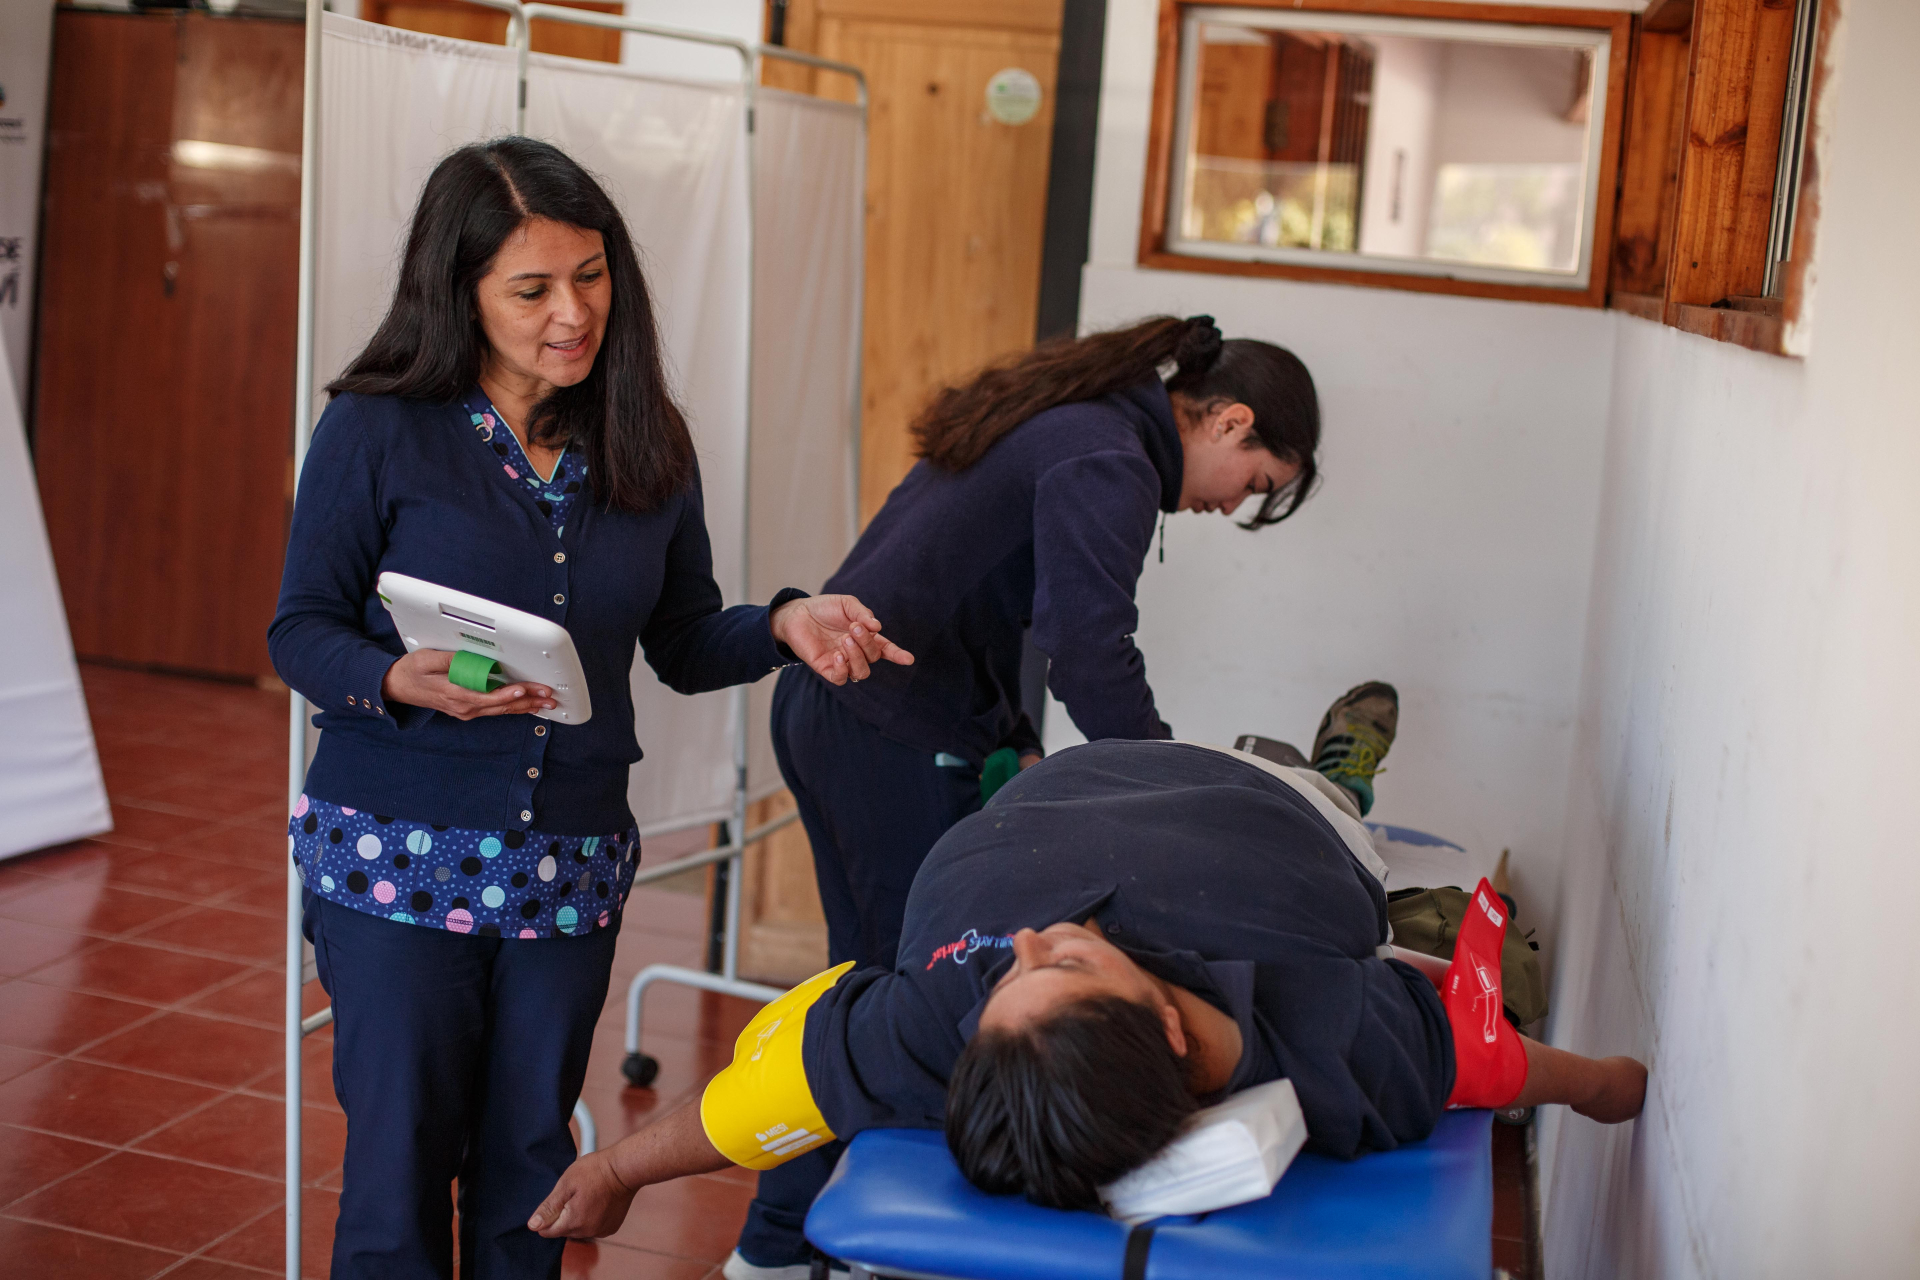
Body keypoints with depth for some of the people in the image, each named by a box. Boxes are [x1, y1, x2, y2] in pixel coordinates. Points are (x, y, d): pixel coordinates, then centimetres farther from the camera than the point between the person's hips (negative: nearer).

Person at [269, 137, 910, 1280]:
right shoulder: (379, 431, -7)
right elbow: (303, 629, -4)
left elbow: (683, 644, 9)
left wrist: (785, 626, -10)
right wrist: (401, 681, -24)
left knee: (528, 1168, 13)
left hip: (572, 870, 3)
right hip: (399, 860, -3)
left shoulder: (645, 443, 3)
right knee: (400, 1165, 6)